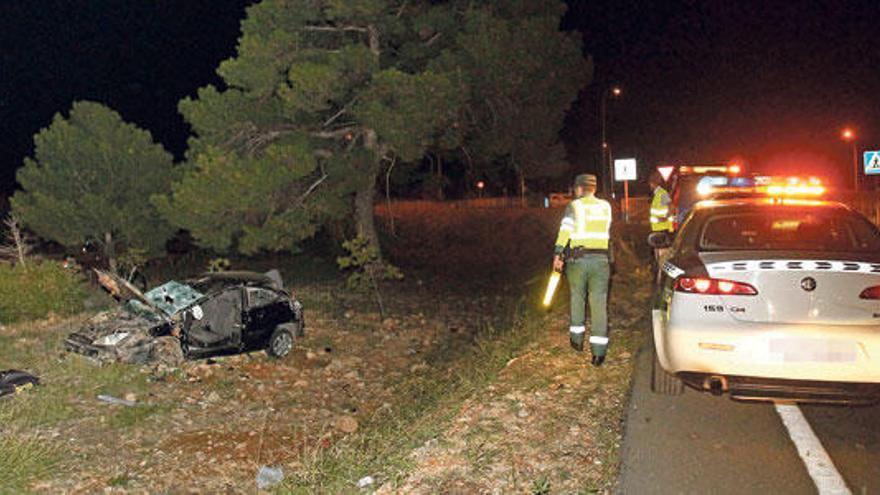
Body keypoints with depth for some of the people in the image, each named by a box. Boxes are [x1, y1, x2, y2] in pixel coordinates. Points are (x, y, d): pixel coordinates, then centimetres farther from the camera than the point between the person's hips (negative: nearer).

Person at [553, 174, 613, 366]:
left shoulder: (574, 206, -2)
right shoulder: (606, 206, 11)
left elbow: (565, 230, -14)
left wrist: (557, 255, -15)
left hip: (578, 259, -2)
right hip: (601, 259, 2)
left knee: (577, 298, 18)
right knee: (599, 304, 0)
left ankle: (577, 338, 28)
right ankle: (599, 351, -5)